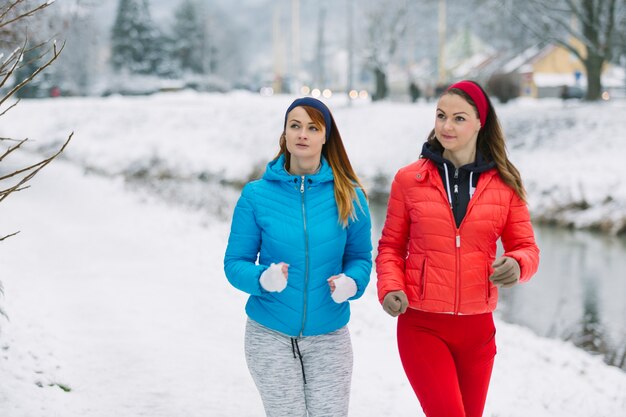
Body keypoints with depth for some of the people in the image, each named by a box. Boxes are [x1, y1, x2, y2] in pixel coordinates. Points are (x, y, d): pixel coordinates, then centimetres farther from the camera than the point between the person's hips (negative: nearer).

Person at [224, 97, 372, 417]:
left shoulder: (348, 195, -2)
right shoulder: (257, 194, -5)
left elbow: (360, 257, 5)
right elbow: (235, 262, -2)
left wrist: (351, 282, -17)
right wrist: (263, 279, -23)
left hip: (329, 337, 1)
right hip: (270, 336, -1)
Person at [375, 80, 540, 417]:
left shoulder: (504, 184, 1)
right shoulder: (409, 179, -2)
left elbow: (526, 248, 6)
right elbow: (391, 247, 6)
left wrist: (516, 265, -18)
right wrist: (390, 288, -12)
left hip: (477, 327, 3)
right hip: (421, 325, -3)